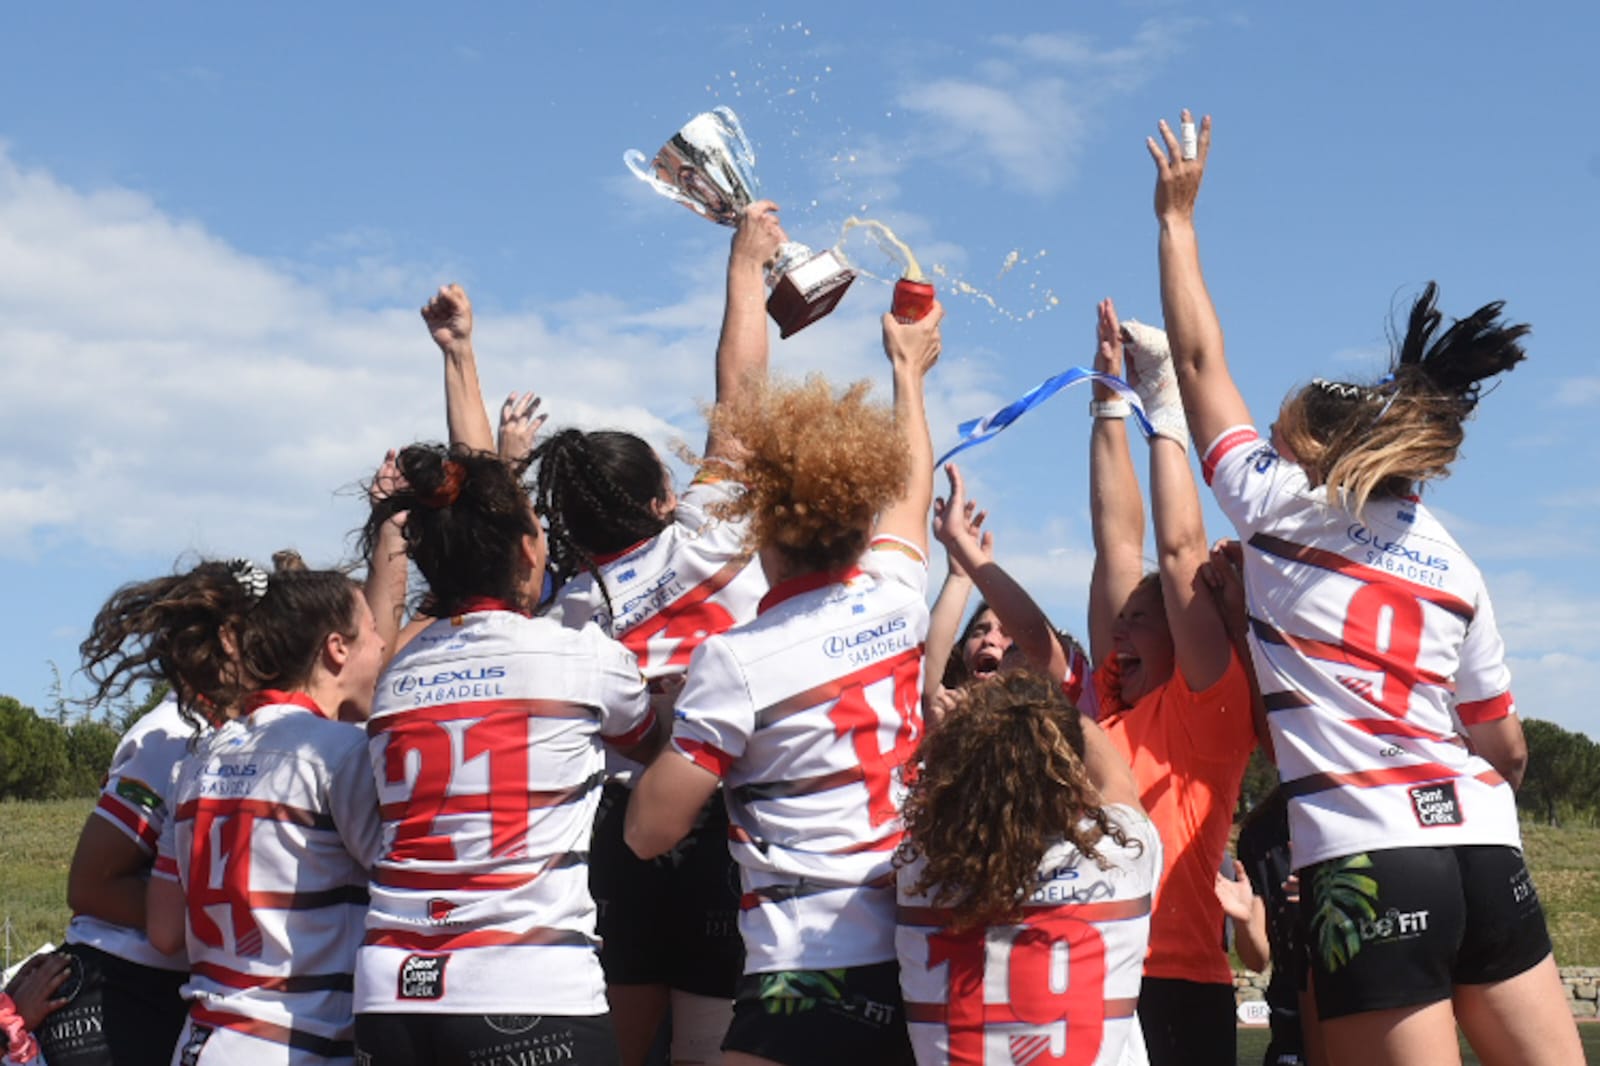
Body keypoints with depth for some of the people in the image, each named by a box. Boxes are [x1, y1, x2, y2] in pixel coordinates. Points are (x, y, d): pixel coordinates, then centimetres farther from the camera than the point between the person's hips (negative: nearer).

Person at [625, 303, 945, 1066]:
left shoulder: (737, 661, -12)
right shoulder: (896, 604, 3)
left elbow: (648, 831, -7)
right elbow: (911, 490, 25)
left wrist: (676, 716, 8)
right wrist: (907, 369, 41)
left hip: (807, 974, -6)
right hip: (916, 963, 7)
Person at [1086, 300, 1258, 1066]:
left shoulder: (1211, 709, 0)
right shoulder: (1114, 706, 15)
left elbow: (1180, 549, -6)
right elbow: (1118, 540, 14)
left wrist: (1162, 400, -1)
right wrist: (1109, 399, 14)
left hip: (1174, 991, -6)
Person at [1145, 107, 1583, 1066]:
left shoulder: (1285, 510, 3)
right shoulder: (1453, 564, 14)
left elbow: (1201, 360, 13)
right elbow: (1506, 747, 17)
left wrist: (1177, 215, 23)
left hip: (1368, 862, -5)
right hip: (1488, 852, 5)